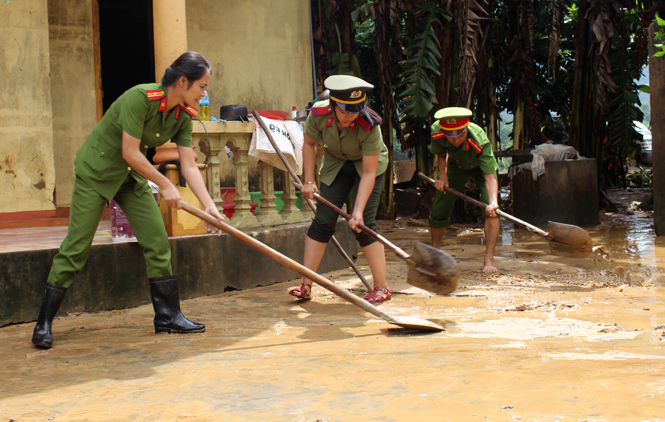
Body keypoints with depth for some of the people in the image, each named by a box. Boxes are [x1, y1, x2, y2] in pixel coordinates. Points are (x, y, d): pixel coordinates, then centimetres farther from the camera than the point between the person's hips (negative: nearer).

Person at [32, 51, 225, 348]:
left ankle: (167, 316, 10)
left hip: (132, 177, 7)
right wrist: (165, 185, -19)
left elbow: (189, 165, -3)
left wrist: (209, 205, -13)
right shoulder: (140, 98, -27)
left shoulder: (183, 116, -5)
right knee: (76, 246, -7)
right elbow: (129, 152, -26)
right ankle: (44, 323, 1)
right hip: (96, 171, -7)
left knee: (157, 241, -1)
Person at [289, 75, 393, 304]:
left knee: (364, 224, -15)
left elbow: (369, 173, -32)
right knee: (323, 221, -4)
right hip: (336, 163, 3)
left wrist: (358, 211, -38)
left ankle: (381, 287, -8)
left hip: (369, 164, -3)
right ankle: (305, 285, -1)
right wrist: (309, 181, -8)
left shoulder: (370, 126, -35)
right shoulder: (318, 115, -26)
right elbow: (309, 143, -4)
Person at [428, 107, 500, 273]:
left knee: (490, 210, -24)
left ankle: (489, 260, -20)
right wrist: (442, 176, -21)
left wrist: (493, 201, -59)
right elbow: (441, 154, -8)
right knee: (438, 210, 3)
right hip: (456, 166, 4)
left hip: (481, 167, -3)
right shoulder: (436, 132, -32)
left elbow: (490, 177, -44)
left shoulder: (480, 142, -43)